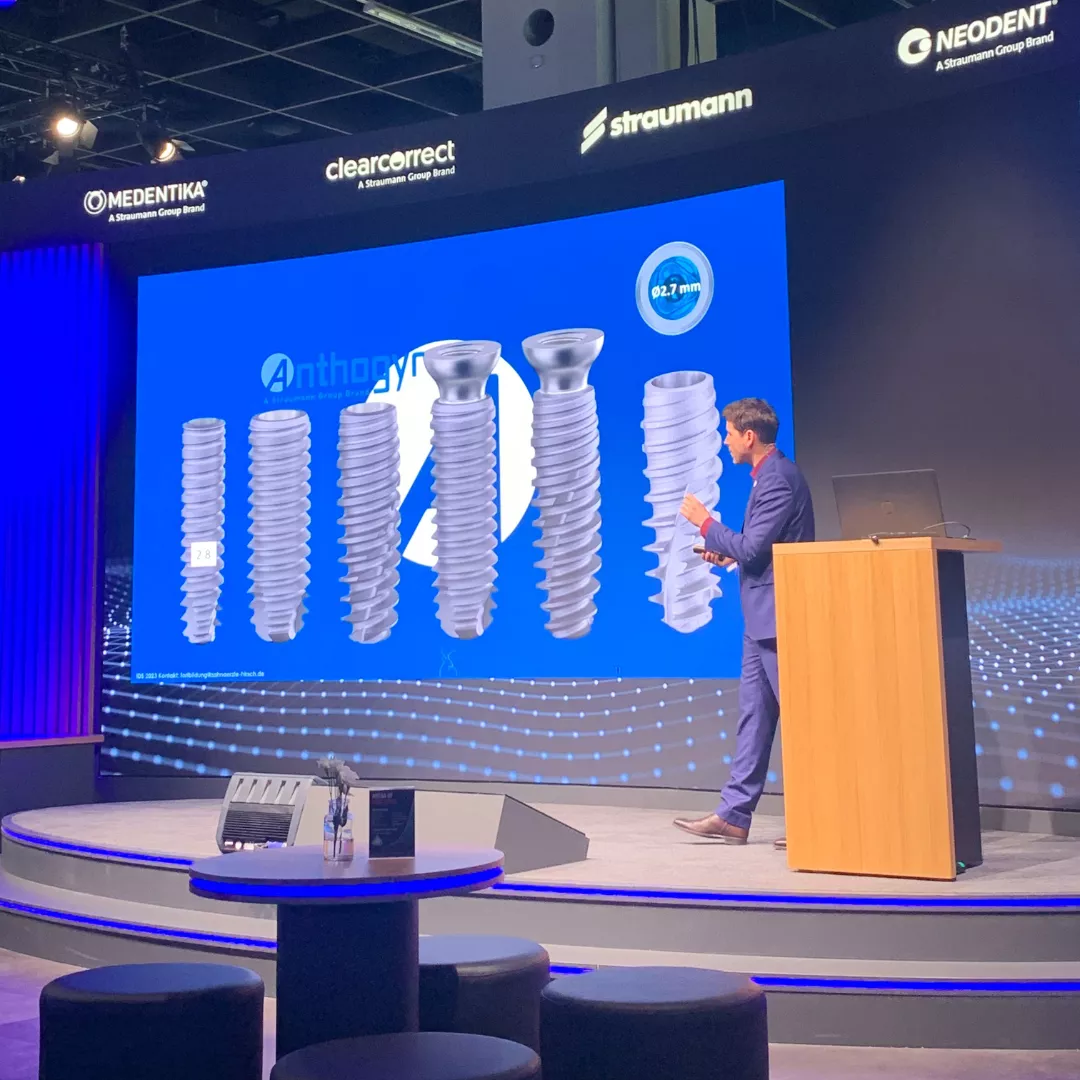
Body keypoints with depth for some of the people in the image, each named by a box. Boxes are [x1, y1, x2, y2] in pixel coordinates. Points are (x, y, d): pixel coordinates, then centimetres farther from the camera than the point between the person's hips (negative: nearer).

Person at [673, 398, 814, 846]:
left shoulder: (778, 480, -17)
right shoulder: (771, 475, 15)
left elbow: (751, 548, -20)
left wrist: (705, 521, -10)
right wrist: (728, 553, 10)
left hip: (778, 617, -10)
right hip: (763, 617, 10)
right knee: (754, 713, 10)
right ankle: (733, 815, 15)